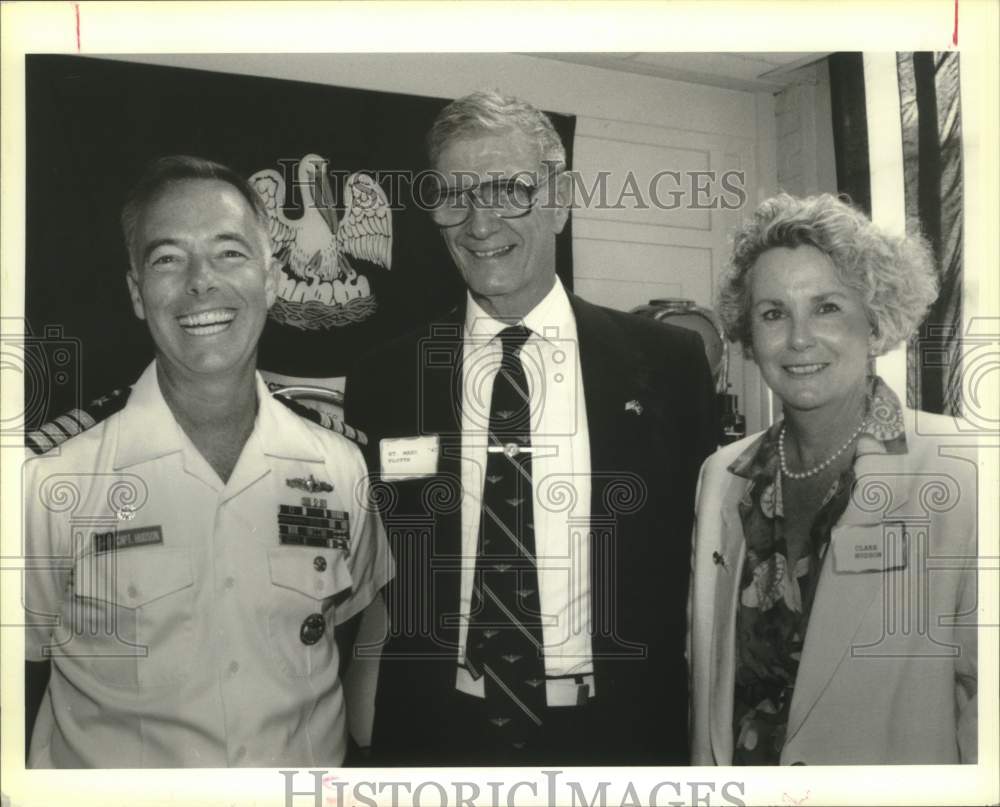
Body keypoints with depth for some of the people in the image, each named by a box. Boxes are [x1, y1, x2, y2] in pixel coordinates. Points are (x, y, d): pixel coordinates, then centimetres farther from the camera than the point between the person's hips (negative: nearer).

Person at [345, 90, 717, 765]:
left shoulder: (668, 363, -6)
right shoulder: (383, 381, -4)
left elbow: (700, 558, -1)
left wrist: (680, 728, -5)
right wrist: (373, 736, -3)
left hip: (617, 733, 0)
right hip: (435, 735, 1)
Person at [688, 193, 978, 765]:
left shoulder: (961, 472, -19)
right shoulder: (723, 476, -5)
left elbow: (982, 696, -17)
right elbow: (709, 670, 2)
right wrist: (706, 763, -1)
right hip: (739, 768, 3)